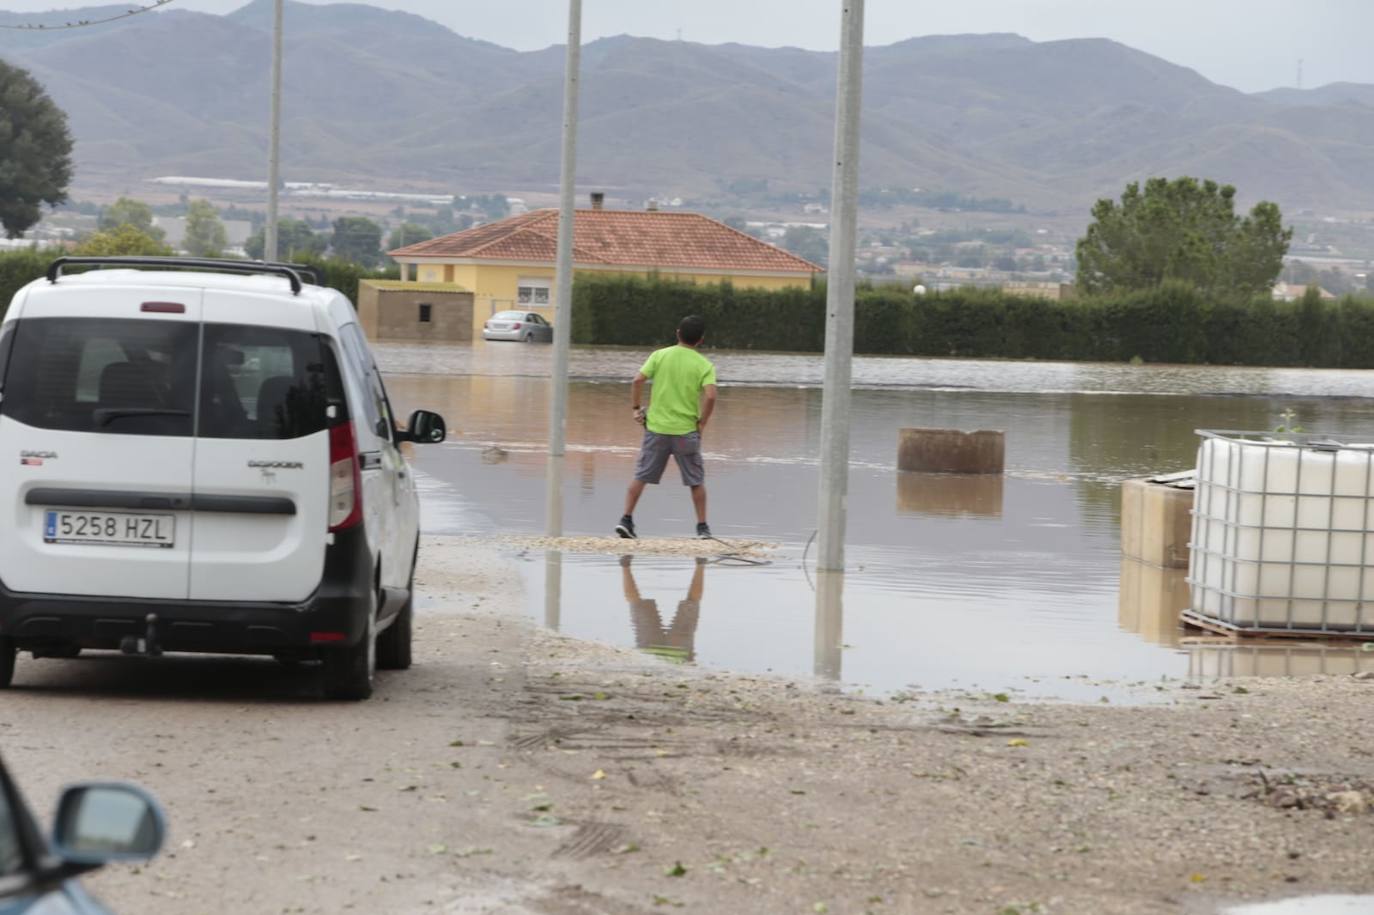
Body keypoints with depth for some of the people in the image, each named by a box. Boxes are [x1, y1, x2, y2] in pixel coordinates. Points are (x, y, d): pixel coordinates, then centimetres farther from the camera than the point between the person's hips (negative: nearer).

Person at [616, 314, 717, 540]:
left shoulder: (659, 356, 1)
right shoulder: (704, 365, -4)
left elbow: (638, 381, -10)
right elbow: (710, 396, -17)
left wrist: (636, 408, 2)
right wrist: (702, 423, -5)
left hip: (656, 428, 1)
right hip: (686, 431, -1)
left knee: (641, 476, 10)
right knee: (696, 481, 12)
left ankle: (626, 520, 3)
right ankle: (702, 527, 12)